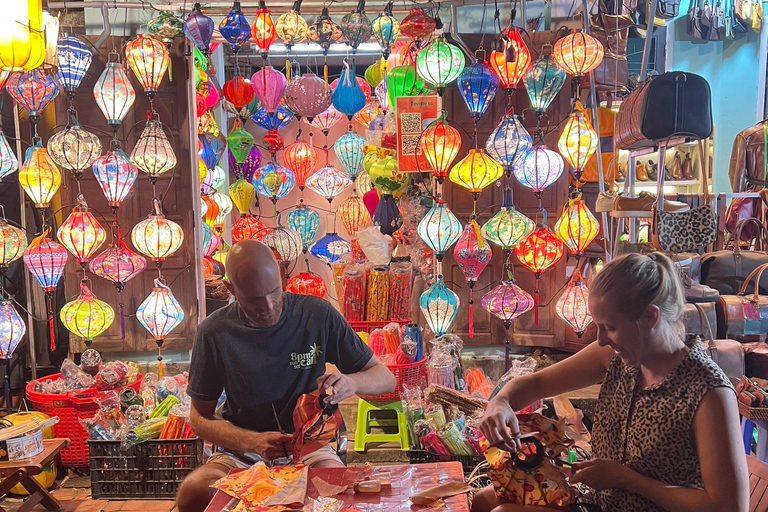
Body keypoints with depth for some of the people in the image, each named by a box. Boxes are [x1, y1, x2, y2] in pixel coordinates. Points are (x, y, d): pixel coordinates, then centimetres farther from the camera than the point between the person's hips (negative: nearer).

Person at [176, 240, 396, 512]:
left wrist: (351, 382, -26)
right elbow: (201, 417, 2)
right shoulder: (214, 332, -6)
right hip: (242, 452, 1)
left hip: (309, 446, 0)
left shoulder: (318, 314, -8)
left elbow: (386, 378, -2)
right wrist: (252, 441, -18)